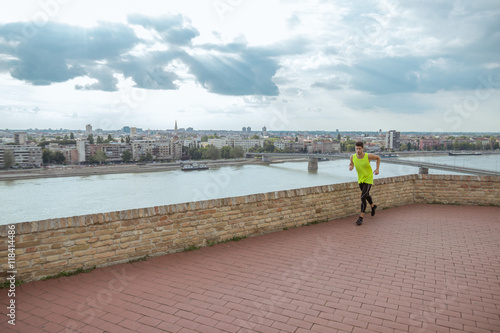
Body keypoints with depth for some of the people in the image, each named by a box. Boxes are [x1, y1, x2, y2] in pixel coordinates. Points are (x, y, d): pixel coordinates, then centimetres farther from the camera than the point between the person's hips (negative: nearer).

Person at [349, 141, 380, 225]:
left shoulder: (368, 156, -23)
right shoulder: (353, 157, -15)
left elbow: (378, 158, -2)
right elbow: (351, 164, 6)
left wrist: (377, 169, -11)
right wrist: (350, 167, -19)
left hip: (368, 179, -5)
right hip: (360, 179, 5)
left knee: (363, 198, -14)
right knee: (366, 195, 25)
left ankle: (361, 217, -7)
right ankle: (373, 206, 56)